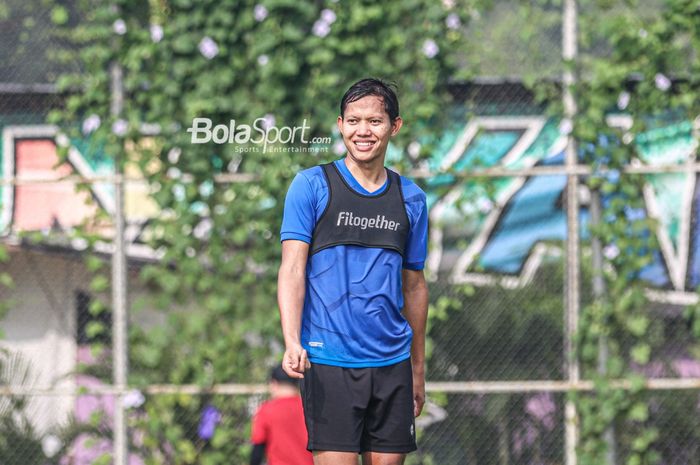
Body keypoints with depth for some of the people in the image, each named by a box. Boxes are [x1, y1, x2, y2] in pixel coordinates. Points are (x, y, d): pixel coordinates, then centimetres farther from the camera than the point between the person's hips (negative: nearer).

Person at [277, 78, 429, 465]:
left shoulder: (411, 199, 12)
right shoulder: (311, 186, 1)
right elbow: (292, 269, -6)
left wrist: (418, 368, 19)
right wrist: (292, 342, -20)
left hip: (392, 363, 4)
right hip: (329, 362, -4)